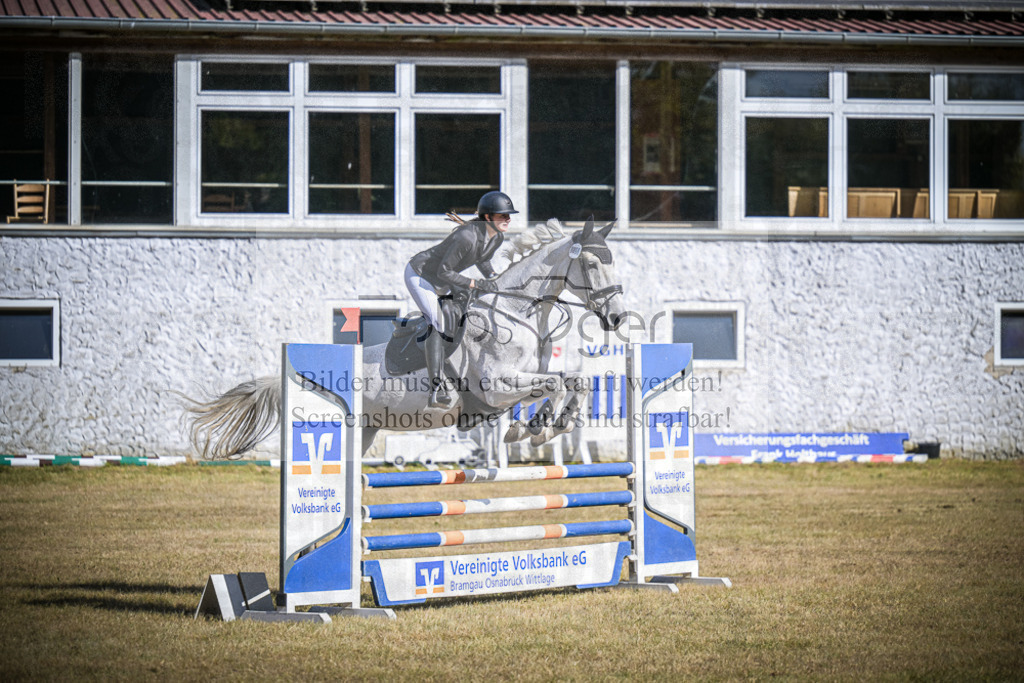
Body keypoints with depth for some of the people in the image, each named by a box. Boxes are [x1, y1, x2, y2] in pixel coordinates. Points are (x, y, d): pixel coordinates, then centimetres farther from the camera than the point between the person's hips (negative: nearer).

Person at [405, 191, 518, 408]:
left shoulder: (497, 237, -7)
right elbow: (443, 272, -29)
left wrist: (493, 278, -2)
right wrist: (476, 284, -29)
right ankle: (436, 390, -28)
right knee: (437, 324, -22)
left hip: (442, 282, 9)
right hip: (420, 274, -9)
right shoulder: (468, 237, -35)